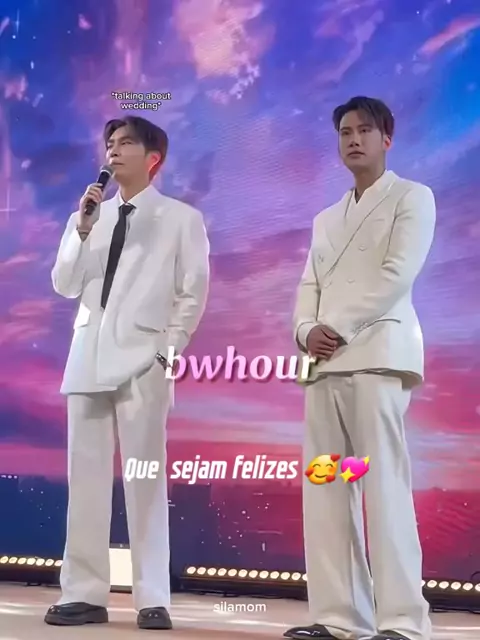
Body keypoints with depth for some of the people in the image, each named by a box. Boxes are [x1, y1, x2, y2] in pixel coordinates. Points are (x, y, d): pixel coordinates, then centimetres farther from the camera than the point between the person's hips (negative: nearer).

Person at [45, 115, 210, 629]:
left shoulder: (181, 218, 6)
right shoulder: (89, 215, 18)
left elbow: (194, 292, 2)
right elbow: (64, 285, 11)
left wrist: (168, 351, -5)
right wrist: (82, 230, -2)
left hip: (142, 361, -4)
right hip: (88, 358, 4)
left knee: (145, 478, -6)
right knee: (86, 475, 1)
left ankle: (152, 599, -3)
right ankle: (84, 593, 4)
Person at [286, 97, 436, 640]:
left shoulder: (411, 197, 8)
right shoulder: (326, 219, 28)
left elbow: (398, 273, -6)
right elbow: (310, 285, 18)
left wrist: (339, 328, -12)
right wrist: (306, 329, -4)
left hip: (377, 353, -7)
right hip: (324, 361, 7)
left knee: (383, 483, -14)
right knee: (326, 489, -1)